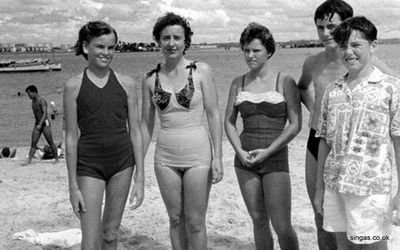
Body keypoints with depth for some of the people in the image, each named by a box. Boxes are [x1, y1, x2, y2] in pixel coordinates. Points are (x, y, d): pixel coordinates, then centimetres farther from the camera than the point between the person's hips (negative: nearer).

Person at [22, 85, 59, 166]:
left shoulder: (42, 101, -13)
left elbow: (45, 113, -23)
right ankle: (28, 160, -4)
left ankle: (56, 159, 11)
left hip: (45, 124, -7)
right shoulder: (33, 101, 13)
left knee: (51, 143, 0)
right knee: (33, 144, -1)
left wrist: (40, 124, -33)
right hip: (37, 124, 8)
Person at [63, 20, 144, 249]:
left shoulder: (127, 84, 1)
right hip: (89, 164, -2)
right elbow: (71, 136, -2)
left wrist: (140, 179, -1)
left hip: (122, 162, 2)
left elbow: (135, 131, 3)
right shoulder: (74, 86, -4)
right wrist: (73, 185, -4)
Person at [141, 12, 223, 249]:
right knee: (176, 220, 13)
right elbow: (146, 124, 9)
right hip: (166, 156, 3)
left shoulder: (201, 70, -5)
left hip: (198, 153, -3)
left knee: (195, 223, 2)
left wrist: (218, 157, -10)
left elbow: (214, 115, -4)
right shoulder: (151, 79, 3)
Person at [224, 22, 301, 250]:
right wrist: (240, 151, -7)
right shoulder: (238, 83, 8)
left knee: (282, 226, -6)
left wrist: (267, 151, -13)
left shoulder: (285, 82, -3)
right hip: (245, 160, 4)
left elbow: (296, 124, -6)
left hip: (275, 158, -3)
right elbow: (229, 121, 9)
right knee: (259, 221, 10)